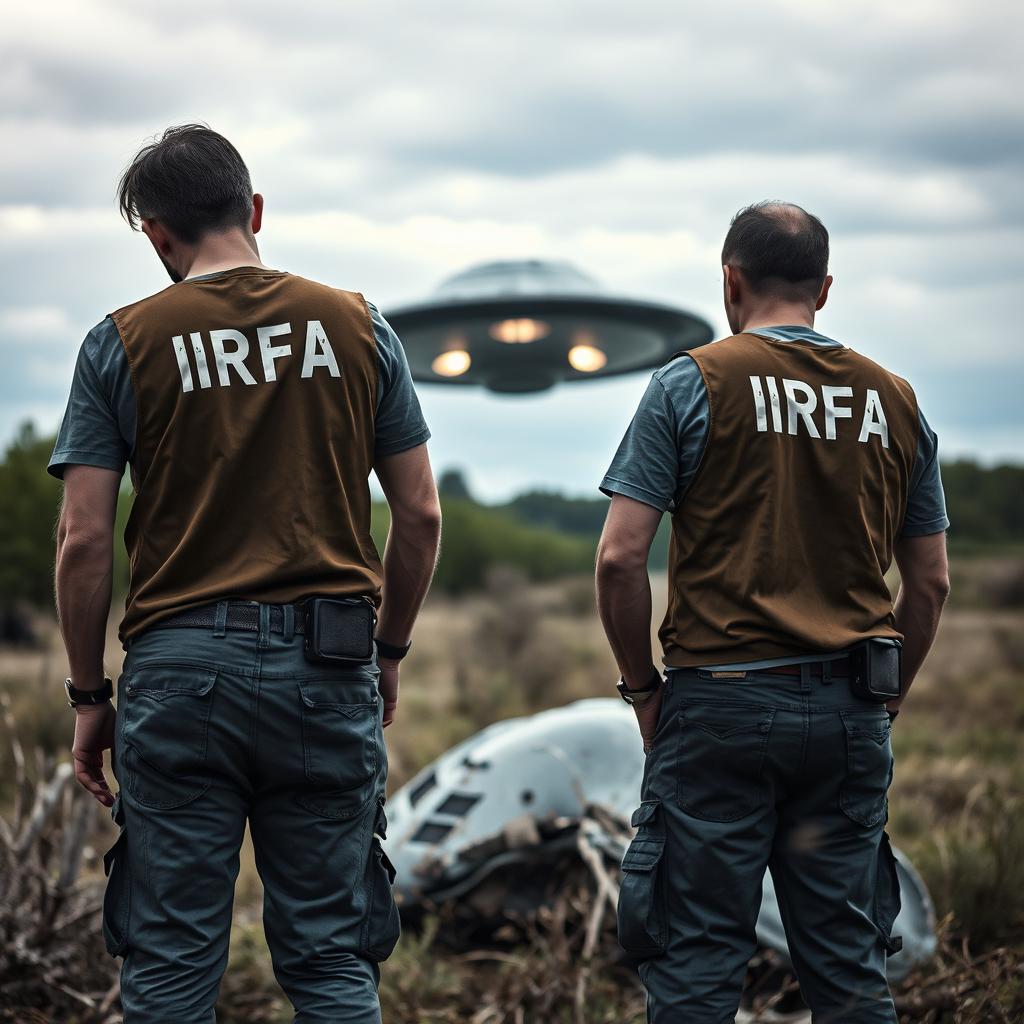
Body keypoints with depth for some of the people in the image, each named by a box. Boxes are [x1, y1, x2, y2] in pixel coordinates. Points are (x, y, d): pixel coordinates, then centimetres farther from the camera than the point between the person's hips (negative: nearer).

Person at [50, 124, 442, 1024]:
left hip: (178, 670, -1)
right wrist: (389, 652, 19)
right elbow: (420, 516, 6)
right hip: (325, 666, 2)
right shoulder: (357, 327, 5)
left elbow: (84, 543, -3)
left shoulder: (122, 344, 0)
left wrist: (88, 697, 7)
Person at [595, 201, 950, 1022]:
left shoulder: (691, 385, -3)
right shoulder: (895, 402, 9)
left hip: (722, 705, -3)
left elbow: (620, 560, -7)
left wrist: (642, 687, 4)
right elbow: (930, 584, 12)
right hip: (849, 713, 4)